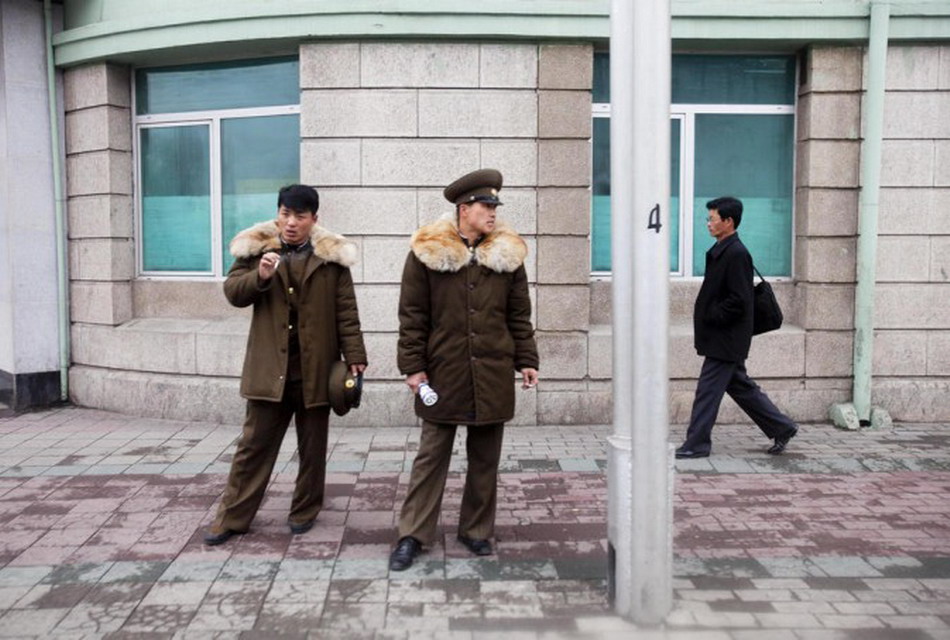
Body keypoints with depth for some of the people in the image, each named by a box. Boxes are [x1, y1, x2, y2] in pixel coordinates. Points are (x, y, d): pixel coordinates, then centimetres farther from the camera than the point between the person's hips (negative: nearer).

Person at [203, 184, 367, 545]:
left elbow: (346, 311, 0)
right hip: (269, 367, 1)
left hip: (316, 368, 0)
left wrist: (355, 357, -5)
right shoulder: (256, 249, 4)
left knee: (312, 446, 11)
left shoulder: (332, 256, 0)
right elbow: (233, 292, 1)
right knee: (254, 444, 6)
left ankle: (305, 511, 27)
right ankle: (233, 517, 18)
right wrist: (260, 276, -18)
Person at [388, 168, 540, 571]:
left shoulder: (507, 255, 6)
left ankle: (476, 530, 26)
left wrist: (526, 361, 4)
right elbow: (412, 315, -2)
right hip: (443, 374, -2)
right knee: (431, 455, 4)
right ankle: (413, 535, 15)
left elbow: (519, 316, 10)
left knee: (485, 458, 11)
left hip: (493, 376, 3)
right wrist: (413, 366, -6)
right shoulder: (426, 253, -2)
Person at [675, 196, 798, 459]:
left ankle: (697, 444, 6)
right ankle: (782, 427, 28)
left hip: (726, 339, -10)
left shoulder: (737, 254, -17)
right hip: (723, 338, 10)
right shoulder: (720, 251, 12)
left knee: (708, 388, -3)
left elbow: (739, 301, -22)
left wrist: (710, 317, -15)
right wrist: (706, 317, 9)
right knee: (740, 386, 17)